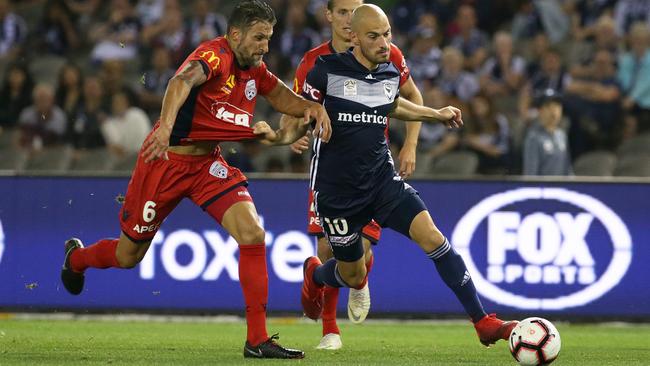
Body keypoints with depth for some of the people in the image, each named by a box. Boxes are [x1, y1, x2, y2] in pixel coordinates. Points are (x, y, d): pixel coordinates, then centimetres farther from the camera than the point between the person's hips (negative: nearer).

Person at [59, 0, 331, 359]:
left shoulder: (255, 70, 3)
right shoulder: (216, 55, -22)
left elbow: (283, 97, 22)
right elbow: (183, 81, -43)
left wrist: (312, 107, 0)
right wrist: (166, 125, -62)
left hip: (208, 164, 6)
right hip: (166, 159, -6)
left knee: (252, 234, -16)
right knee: (128, 256, 10)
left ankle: (257, 339, -11)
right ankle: (75, 257, 47)